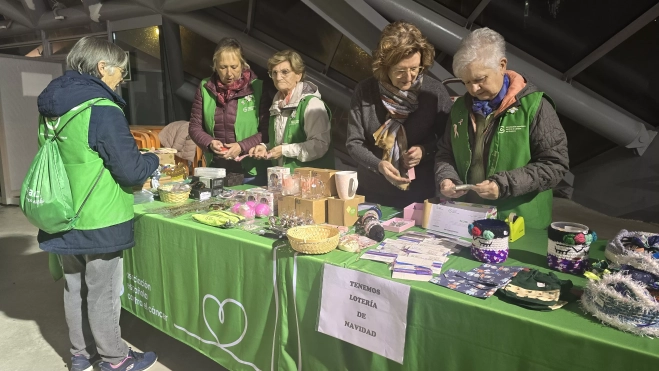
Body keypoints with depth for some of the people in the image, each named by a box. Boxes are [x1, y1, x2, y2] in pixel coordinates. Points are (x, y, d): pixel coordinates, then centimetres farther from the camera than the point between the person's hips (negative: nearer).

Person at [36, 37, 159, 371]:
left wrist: (135, 157, 16)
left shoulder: (50, 108, 5)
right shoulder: (102, 111, -20)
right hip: (98, 222, -7)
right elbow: (131, 171, -20)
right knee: (103, 293, 7)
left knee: (74, 288, 19)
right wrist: (153, 160, 0)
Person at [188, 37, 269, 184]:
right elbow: (195, 126, 7)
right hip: (215, 171, 3)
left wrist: (242, 147, -20)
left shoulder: (258, 88, -7)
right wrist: (210, 143, -13)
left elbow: (267, 130, -7)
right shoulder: (206, 88, 3)